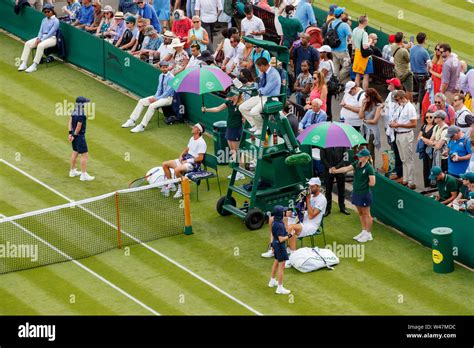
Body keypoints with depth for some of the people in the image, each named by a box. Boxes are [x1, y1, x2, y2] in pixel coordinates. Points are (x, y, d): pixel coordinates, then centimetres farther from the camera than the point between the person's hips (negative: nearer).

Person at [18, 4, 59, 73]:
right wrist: (38, 38, -8)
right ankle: (23, 64, -21)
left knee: (40, 45, -37)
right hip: (42, 37, 7)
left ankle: (34, 66, -38)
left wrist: (41, 40, -19)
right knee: (28, 44, -14)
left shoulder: (56, 21, -7)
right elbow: (41, 30, 12)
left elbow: (51, 33, -14)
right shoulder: (44, 20, 16)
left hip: (52, 38, -7)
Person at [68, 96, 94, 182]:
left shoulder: (74, 111, 2)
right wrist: (74, 135, -10)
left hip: (74, 134, 10)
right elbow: (78, 127, -22)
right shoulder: (81, 114, -24)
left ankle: (72, 171, 36)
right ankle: (84, 175, -4)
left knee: (75, 152, 23)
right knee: (84, 155, -4)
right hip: (79, 135, -10)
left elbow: (70, 122, 5)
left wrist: (70, 133, 5)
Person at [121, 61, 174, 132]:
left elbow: (168, 92, -21)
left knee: (152, 106, -32)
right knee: (141, 101, -1)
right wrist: (155, 97, -5)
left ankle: (142, 126, -29)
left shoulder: (171, 77, -18)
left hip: (168, 98, -9)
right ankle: (132, 121, 0)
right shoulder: (161, 76, 9)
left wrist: (156, 99, -20)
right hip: (160, 95, 9)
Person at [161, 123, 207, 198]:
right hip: (186, 159, 10)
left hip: (194, 164, -10)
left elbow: (200, 158, -21)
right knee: (165, 164, 4)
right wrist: (181, 156, 4)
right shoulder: (192, 139, 12)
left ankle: (181, 190, -16)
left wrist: (187, 161, -17)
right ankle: (171, 185, 11)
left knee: (177, 170, -36)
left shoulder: (201, 143, -17)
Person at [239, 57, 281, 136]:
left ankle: (261, 128, -5)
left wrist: (260, 90, -3)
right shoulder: (264, 73, 7)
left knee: (254, 112, -31)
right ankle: (254, 125, 10)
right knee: (242, 107, 1)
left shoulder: (273, 74, -21)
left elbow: (266, 90, -22)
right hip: (261, 96, 9)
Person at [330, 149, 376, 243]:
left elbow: (372, 183, -19)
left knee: (366, 214, 4)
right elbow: (346, 168, -4)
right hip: (356, 192, 8)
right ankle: (364, 232, 31)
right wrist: (335, 171, -17)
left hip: (364, 194, -8)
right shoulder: (357, 164, 4)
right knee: (360, 213, 18)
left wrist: (364, 183, -6)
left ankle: (368, 234, 14)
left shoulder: (369, 168, -17)